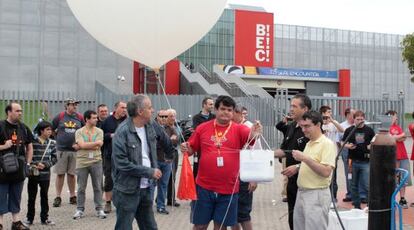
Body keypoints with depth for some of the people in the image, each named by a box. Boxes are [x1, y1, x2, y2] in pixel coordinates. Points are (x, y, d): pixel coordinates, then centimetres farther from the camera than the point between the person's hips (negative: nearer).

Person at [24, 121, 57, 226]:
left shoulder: (52, 143, 2)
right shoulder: (32, 141, -7)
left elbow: (54, 158, 3)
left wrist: (45, 165, -11)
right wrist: (33, 165, -16)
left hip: (45, 174, 2)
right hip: (33, 174, -2)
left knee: (44, 196, 10)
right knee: (31, 197, 7)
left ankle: (44, 218, 20)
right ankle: (29, 218, 19)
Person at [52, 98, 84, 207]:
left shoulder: (80, 118, 6)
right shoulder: (59, 116, 1)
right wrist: (58, 138, 6)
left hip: (74, 150, 2)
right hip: (61, 149, -1)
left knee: (72, 174, 8)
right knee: (60, 173, 2)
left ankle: (72, 196, 16)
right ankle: (58, 197, 8)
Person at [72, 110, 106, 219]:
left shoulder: (99, 131, 2)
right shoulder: (79, 132, 1)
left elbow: (97, 147, -10)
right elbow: (82, 145, -15)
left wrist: (83, 146, -9)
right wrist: (97, 142, -11)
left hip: (96, 162, 1)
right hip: (82, 162, 0)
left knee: (97, 187, 6)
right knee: (81, 188, 7)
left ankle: (99, 209, 15)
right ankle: (80, 209, 18)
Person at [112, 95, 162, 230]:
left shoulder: (149, 128, 5)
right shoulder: (123, 131, -17)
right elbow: (122, 163, -22)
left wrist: (155, 170, 2)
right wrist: (149, 172, -17)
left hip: (146, 188, 7)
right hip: (127, 190, -7)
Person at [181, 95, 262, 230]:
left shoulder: (239, 129, -2)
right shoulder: (202, 128, 2)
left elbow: (250, 136, -22)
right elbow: (192, 150, 10)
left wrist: (254, 134, -44)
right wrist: (186, 149, -11)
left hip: (228, 189, -1)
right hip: (204, 187, 1)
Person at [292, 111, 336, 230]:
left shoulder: (327, 144, -12)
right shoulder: (309, 144, 14)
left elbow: (326, 172, -23)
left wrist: (305, 158, -24)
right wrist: (298, 167, 7)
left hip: (317, 195, -8)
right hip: (301, 193, 9)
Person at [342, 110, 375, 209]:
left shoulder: (369, 130, 3)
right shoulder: (349, 130, 3)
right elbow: (343, 143, 8)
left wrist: (371, 146, -11)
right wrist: (348, 146, -13)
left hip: (366, 161, -1)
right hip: (353, 161, 1)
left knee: (367, 185, -5)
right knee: (354, 185, 10)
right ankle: (356, 205, 20)